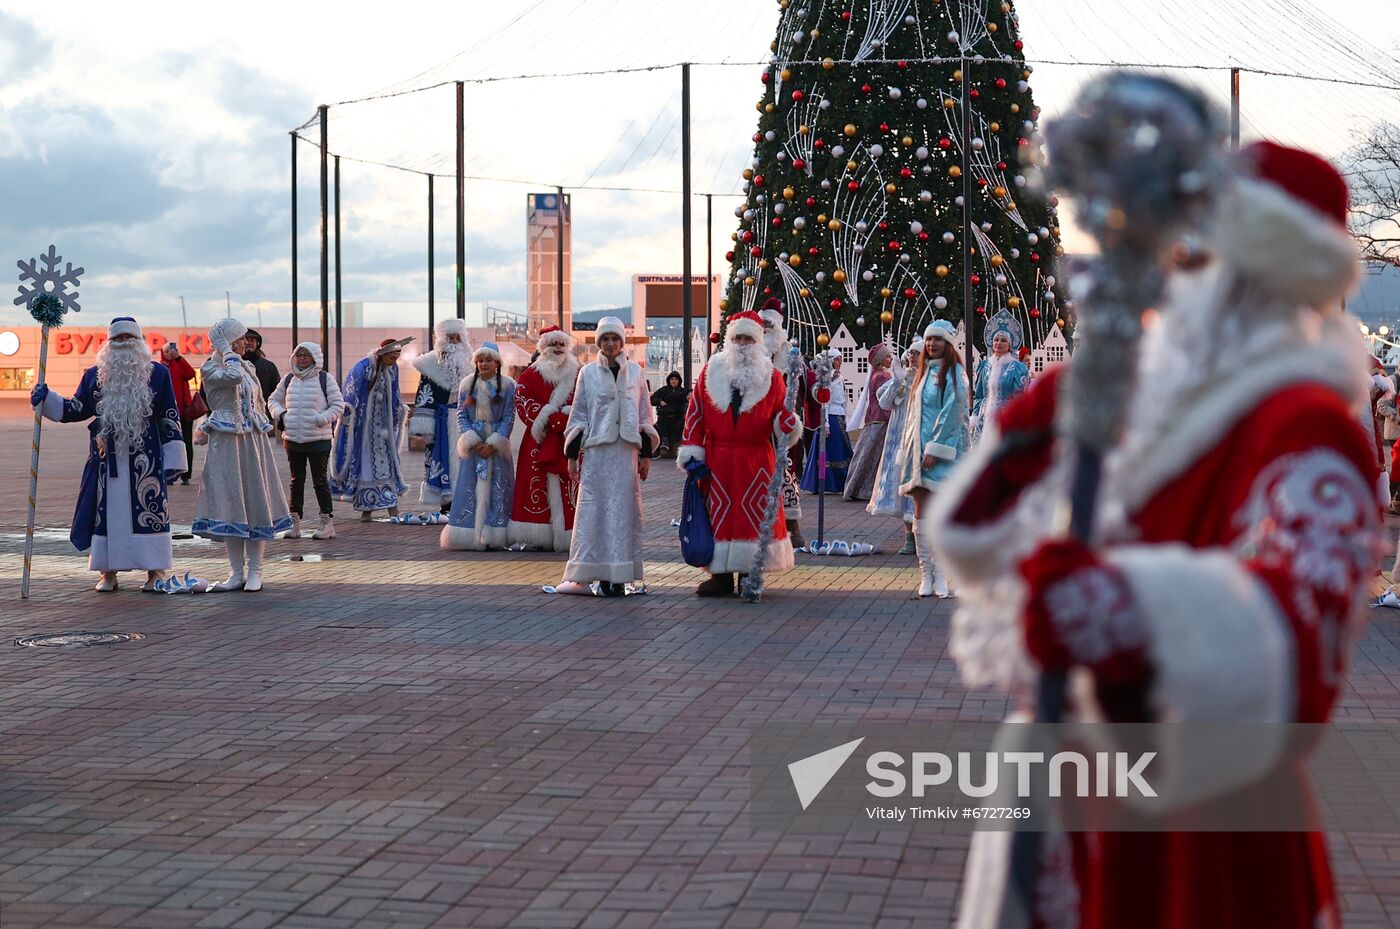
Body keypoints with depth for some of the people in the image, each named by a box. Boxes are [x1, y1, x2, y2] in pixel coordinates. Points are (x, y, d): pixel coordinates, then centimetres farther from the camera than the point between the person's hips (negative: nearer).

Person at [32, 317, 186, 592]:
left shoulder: (157, 374, 3)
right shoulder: (94, 376, 11)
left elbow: (170, 419, 2)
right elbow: (76, 409, 13)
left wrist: (172, 460, -2)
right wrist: (46, 399, -2)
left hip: (146, 460, -3)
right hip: (107, 458, 3)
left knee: (148, 512, -2)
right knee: (107, 512, 4)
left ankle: (155, 572, 5)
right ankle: (108, 573, 12)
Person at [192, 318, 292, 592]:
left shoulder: (249, 367, 15)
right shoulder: (210, 369, -3)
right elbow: (233, 376, -25)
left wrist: (264, 433, 17)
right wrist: (227, 352, -11)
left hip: (255, 439, 5)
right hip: (227, 442, -5)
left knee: (256, 503, 2)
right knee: (230, 503, -3)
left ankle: (255, 572, 6)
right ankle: (236, 573, 3)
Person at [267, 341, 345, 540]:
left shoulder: (325, 379, -3)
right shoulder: (288, 380, 10)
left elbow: (338, 405, -3)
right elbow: (273, 400, 22)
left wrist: (321, 419, -16)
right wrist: (279, 414, 2)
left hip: (318, 439, -4)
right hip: (292, 439, 4)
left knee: (320, 481, 0)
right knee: (296, 481, 10)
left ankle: (327, 522, 6)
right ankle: (294, 522, 15)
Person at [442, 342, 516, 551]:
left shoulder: (507, 385, 2)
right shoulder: (467, 384, 8)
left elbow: (509, 417, -2)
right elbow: (461, 415, 5)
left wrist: (493, 444, -11)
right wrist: (472, 441, -9)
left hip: (497, 444, -1)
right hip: (472, 445, 1)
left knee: (496, 488, -3)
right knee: (470, 487, -3)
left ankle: (493, 537, -1)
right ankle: (471, 535, -1)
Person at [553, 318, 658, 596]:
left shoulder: (635, 372, 9)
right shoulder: (588, 372, 6)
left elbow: (645, 415, 12)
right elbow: (578, 415, 7)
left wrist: (646, 454, 7)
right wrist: (572, 454, 2)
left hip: (626, 450, 1)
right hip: (596, 450, -1)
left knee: (623, 508, 0)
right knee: (593, 508, -4)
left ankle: (617, 577, 2)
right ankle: (585, 574, -2)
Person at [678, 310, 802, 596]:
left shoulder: (771, 377, 4)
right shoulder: (711, 372, 7)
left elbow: (781, 413, 7)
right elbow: (696, 412, 6)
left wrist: (789, 425, -16)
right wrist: (692, 449, 1)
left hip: (756, 461, -1)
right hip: (718, 460, 1)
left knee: (754, 515, -2)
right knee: (719, 513, 2)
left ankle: (750, 574, 6)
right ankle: (721, 576, 8)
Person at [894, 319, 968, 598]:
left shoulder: (954, 374, -2)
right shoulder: (923, 373, 19)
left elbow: (951, 413, -11)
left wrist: (935, 449, -16)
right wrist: (906, 450, 13)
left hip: (943, 450, -6)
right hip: (919, 449, 6)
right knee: (922, 512, 1)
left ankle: (941, 575, -7)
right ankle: (926, 574, 1)